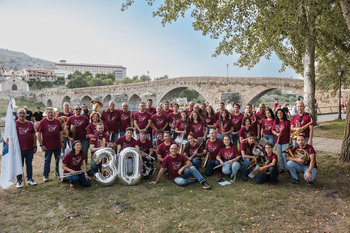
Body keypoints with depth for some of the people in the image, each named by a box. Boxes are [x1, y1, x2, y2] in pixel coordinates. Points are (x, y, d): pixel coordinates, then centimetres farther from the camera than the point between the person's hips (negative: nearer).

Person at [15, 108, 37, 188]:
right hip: (19, 149, -3)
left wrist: (35, 146, 7)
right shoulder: (14, 124, -2)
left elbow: (34, 135, 10)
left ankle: (30, 179, 25)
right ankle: (19, 181, 18)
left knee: (29, 164, 12)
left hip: (30, 148, 3)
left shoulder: (30, 124, 7)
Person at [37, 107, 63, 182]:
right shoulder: (43, 122, -4)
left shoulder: (57, 121, 6)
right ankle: (45, 175, 19)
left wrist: (62, 141, 7)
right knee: (47, 160, 6)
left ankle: (58, 172, 30)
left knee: (58, 159, 13)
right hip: (48, 146, -3)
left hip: (57, 145, 3)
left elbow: (61, 132, 13)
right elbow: (39, 134, -5)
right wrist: (41, 145, -9)